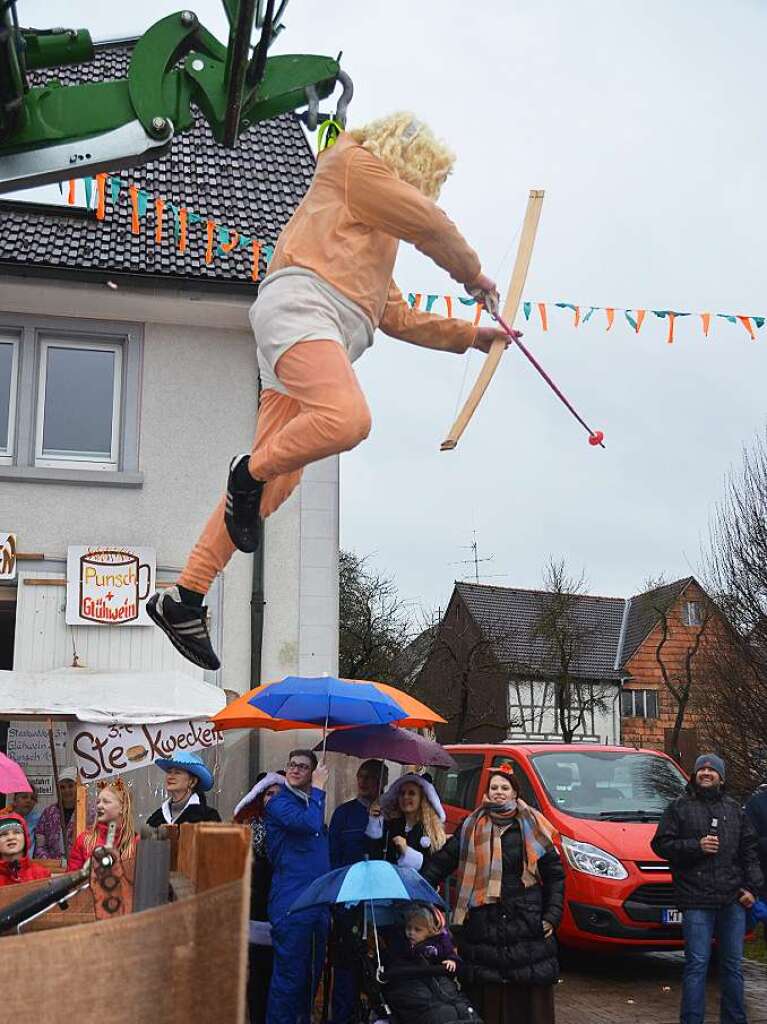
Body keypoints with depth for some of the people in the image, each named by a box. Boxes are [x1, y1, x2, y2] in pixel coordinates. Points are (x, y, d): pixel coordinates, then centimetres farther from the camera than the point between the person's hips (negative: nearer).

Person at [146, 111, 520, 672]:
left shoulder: (378, 241, 39)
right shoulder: (351, 162, 15)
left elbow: (401, 319, 38)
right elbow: (430, 223, 5)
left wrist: (472, 336, 36)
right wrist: (473, 274, 19)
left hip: (330, 337, 9)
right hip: (299, 303, -9)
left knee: (274, 482, -2)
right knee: (347, 418, -35)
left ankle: (184, 599, -2)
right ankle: (250, 471, -12)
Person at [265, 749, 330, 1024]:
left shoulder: (312, 803, 17)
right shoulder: (279, 803, -6)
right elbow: (308, 823, -24)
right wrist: (318, 790, -14)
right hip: (291, 904, -7)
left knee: (312, 973, 14)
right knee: (289, 975, -4)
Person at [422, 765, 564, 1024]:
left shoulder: (532, 827, 6)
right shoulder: (472, 828, 8)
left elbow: (555, 873, 9)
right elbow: (441, 862, 4)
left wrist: (552, 915, 1)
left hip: (527, 923, 0)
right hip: (483, 922, 1)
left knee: (529, 993, -1)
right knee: (486, 994, -1)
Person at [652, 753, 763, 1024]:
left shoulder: (734, 809, 15)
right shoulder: (679, 807, 4)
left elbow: (749, 851, 15)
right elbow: (661, 844, -1)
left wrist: (751, 887, 5)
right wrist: (696, 846, -13)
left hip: (733, 900, 4)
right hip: (696, 900, -4)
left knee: (733, 965, 12)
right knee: (697, 965, -4)